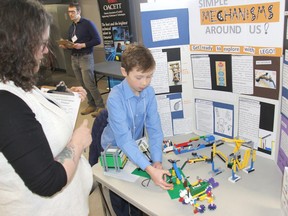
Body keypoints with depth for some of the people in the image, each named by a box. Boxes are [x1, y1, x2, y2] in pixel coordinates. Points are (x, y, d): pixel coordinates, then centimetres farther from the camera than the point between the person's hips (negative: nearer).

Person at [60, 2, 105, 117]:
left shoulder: (87, 23, -6)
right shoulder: (71, 27, 14)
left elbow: (97, 40, -12)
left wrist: (83, 45, -20)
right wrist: (66, 46, 0)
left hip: (85, 57, -7)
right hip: (74, 58, 7)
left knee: (89, 84, -10)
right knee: (82, 84, 8)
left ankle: (100, 106, 1)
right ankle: (91, 105, 19)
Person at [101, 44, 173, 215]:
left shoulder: (149, 92, -16)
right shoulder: (115, 97, -32)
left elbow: (154, 128, -20)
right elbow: (124, 139, -39)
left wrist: (157, 161, -33)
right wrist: (150, 169, -48)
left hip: (136, 147, 4)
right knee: (120, 195, 12)